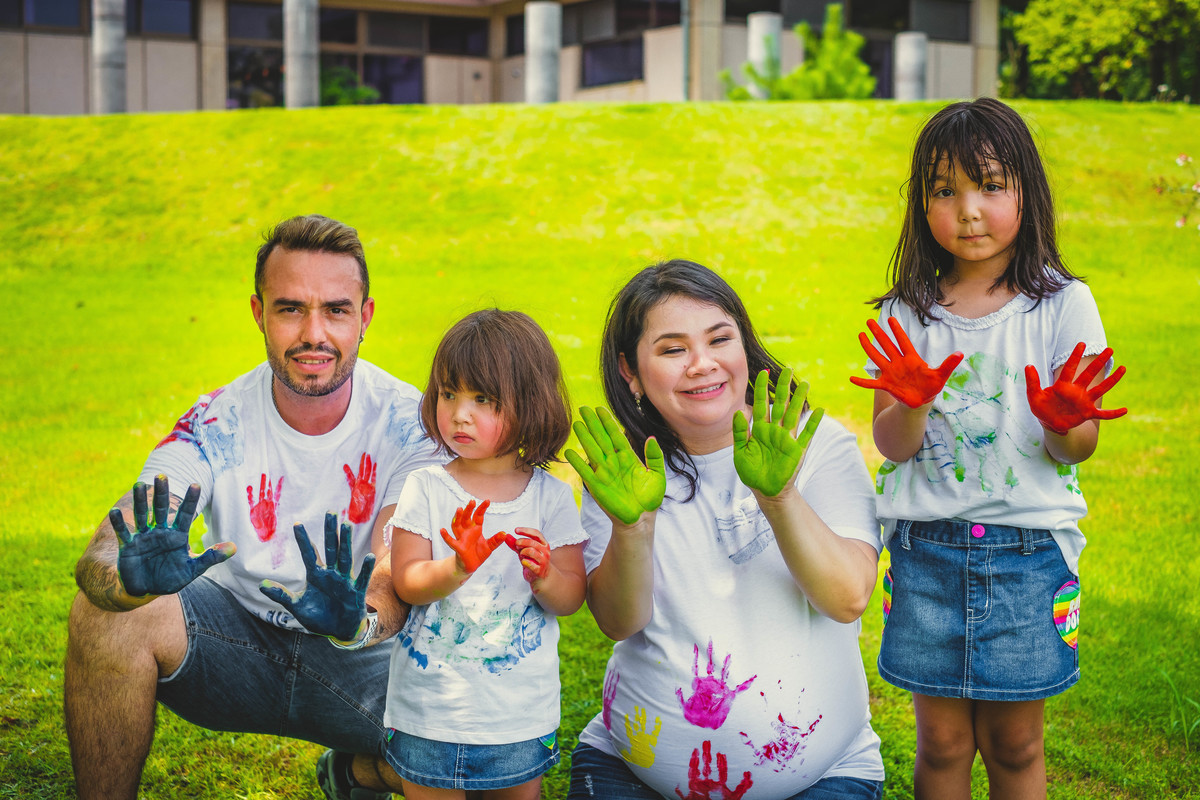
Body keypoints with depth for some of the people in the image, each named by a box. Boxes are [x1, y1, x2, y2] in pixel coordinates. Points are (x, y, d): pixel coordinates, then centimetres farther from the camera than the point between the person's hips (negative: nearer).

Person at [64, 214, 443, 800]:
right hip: (237, 635, 1)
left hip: (361, 659, 0)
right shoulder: (217, 425, -13)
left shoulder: (410, 421, -15)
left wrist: (364, 620, -51)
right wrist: (131, 577, -49)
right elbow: (98, 558, -23)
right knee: (106, 612, -28)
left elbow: (400, 576, -26)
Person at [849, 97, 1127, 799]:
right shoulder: (905, 316, 2)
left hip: (1030, 551, -1)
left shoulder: (1063, 306, -2)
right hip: (927, 551, 1)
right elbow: (892, 446, -1)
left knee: (1014, 743, 9)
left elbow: (1079, 449, -2)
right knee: (942, 741, 8)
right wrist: (912, 403, -22)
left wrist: (1062, 422, -25)